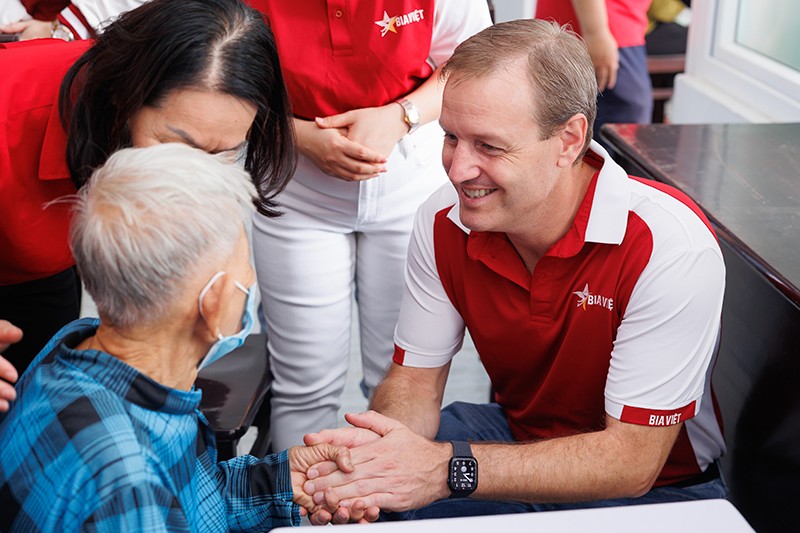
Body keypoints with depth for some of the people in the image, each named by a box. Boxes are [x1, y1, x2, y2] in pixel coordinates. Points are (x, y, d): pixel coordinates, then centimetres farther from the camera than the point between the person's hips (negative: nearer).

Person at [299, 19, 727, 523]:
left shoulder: (670, 248, -28)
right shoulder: (443, 222, -12)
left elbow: (631, 461, -27)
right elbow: (415, 378, -5)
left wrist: (448, 468, -37)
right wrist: (374, 446, -29)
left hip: (658, 485, -4)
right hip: (517, 434, 4)